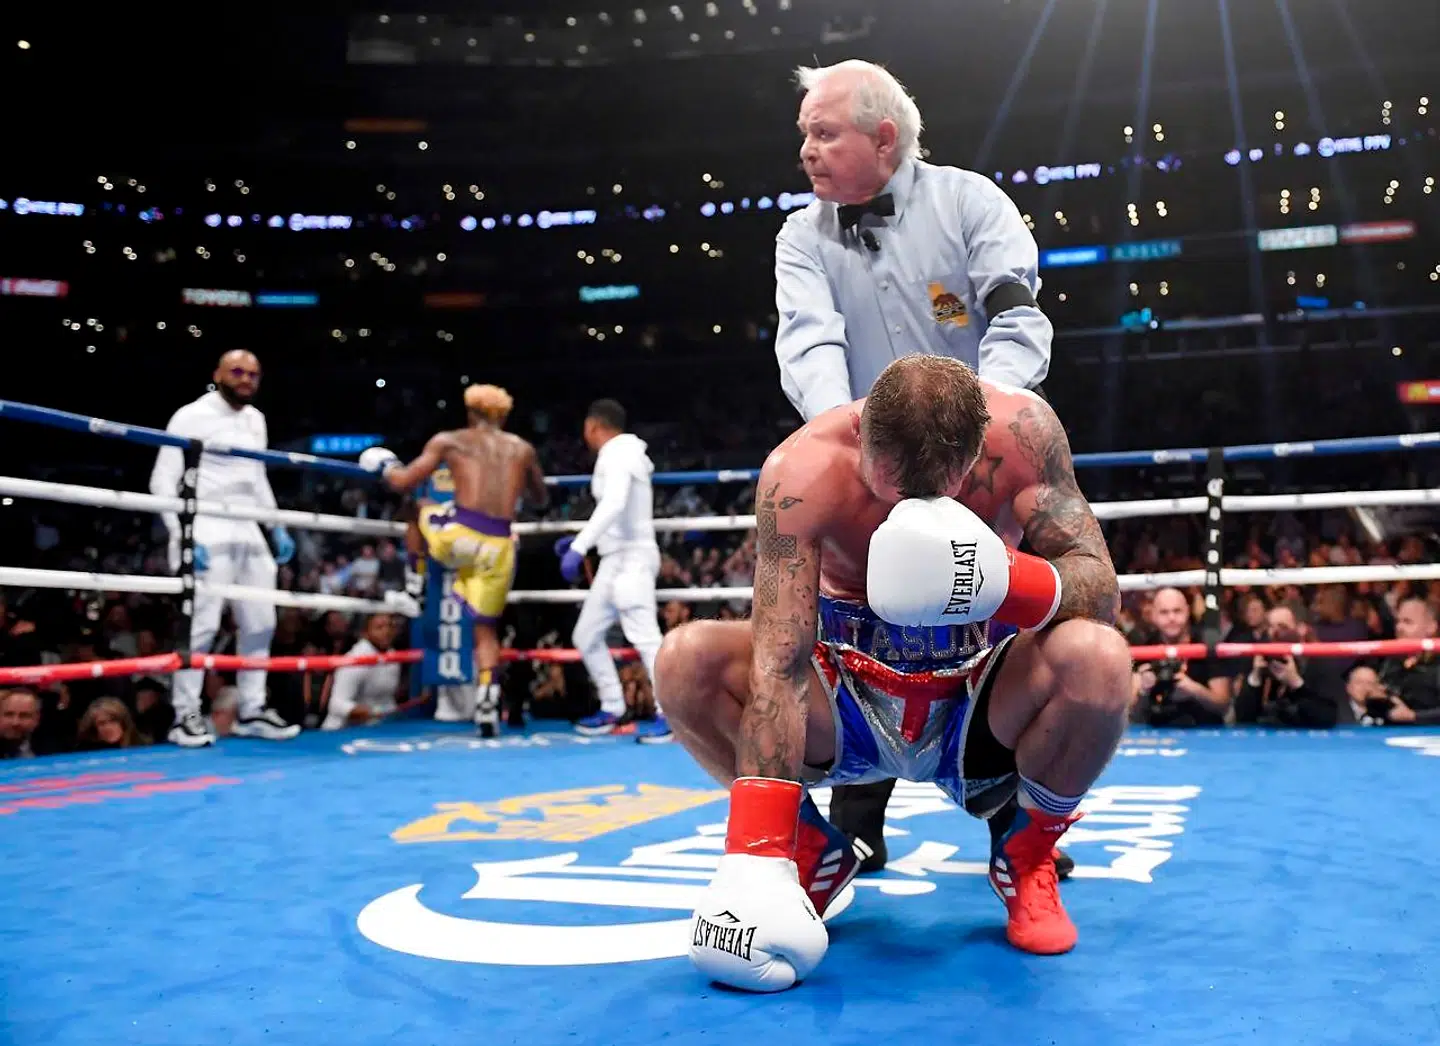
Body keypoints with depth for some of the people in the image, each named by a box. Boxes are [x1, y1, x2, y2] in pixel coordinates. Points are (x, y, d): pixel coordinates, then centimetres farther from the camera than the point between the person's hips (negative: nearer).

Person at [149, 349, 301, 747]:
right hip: (206, 534, -7)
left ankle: (252, 710, 17)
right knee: (202, 624, -10)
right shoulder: (192, 416, -6)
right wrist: (184, 536, -19)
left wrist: (279, 529, 17)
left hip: (248, 533, 7)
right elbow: (163, 481, -10)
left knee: (260, 623, 8)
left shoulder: (256, 420, 15)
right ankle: (186, 715, 1)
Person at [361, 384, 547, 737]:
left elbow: (403, 483, 10)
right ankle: (487, 711, 2)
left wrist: (384, 467, 32)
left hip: (458, 533, -2)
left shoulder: (448, 440, 11)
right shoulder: (523, 449, 18)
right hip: (498, 545, 2)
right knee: (485, 629, 14)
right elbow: (541, 500, 30)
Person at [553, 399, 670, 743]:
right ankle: (614, 710, 17)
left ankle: (668, 715, -14)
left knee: (644, 636, -15)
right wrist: (580, 541, 26)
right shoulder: (620, 456, 21)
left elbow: (613, 506, -28)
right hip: (616, 560, 11)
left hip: (632, 558, -11)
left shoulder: (616, 455, -11)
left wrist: (578, 548, -32)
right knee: (586, 635, 12)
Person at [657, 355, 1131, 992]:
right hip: (846, 703, 0)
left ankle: (1028, 856, 0)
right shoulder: (803, 472, -24)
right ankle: (809, 848, 2)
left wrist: (1002, 581, -40)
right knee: (687, 661, -26)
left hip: (979, 711, 0)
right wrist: (755, 854, -35)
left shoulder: (1021, 430, -18)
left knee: (1098, 658, -31)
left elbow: (1102, 589, -17)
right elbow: (778, 667, -29)